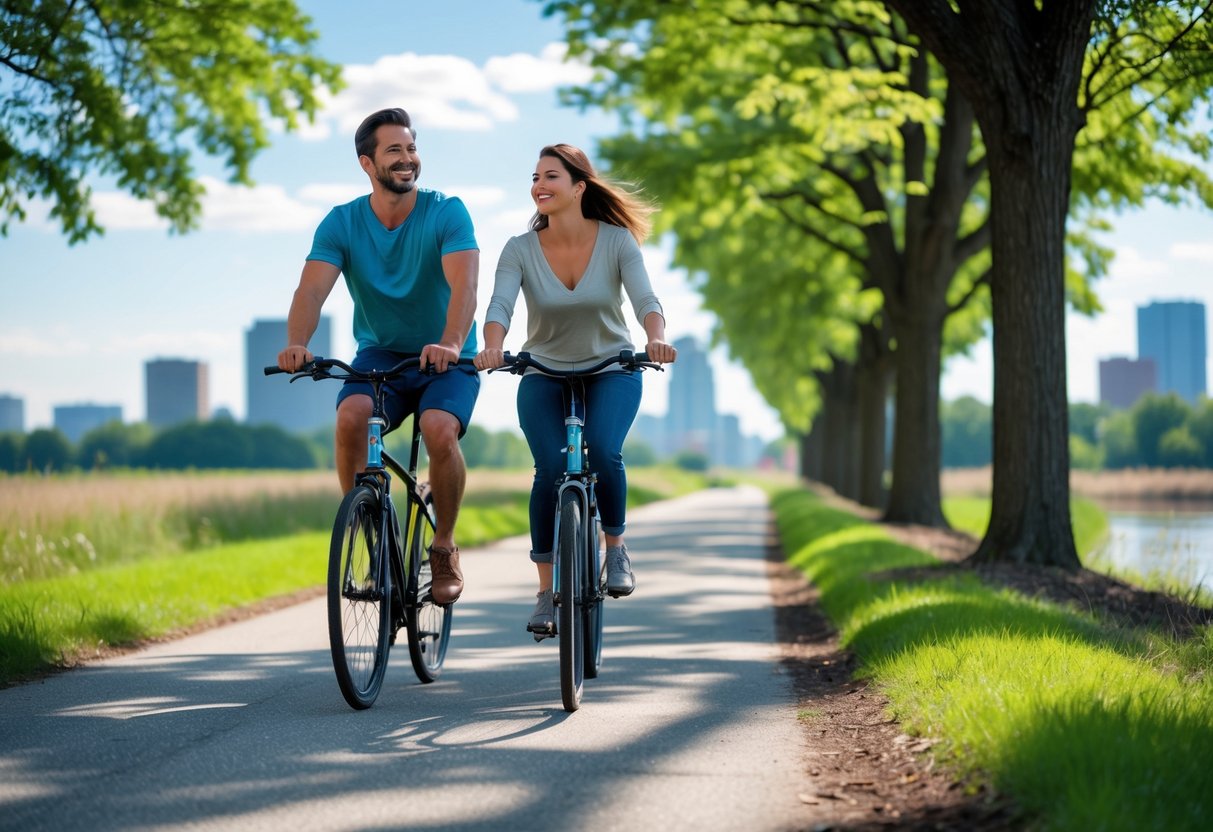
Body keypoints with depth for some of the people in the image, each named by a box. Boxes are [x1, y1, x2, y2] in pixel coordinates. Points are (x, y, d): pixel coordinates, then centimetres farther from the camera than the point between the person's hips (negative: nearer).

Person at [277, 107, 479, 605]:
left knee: (440, 431, -31)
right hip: (379, 354, 2)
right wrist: (297, 343, -41)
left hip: (447, 360, -2)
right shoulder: (342, 223, -6)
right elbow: (312, 289, -20)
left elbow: (463, 284, -28)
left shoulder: (446, 213, -13)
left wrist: (450, 344, -48)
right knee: (350, 416, -30)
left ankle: (444, 547, -6)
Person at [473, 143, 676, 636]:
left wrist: (656, 338, -46)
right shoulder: (520, 250, -12)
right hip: (543, 374, 1)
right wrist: (492, 349, -47)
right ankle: (546, 591, -6)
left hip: (611, 371, -1)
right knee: (550, 471, -19)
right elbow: (500, 306, -25)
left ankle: (616, 546, 0)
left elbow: (645, 299, -24)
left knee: (602, 453, -28)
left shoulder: (617, 241, -13)